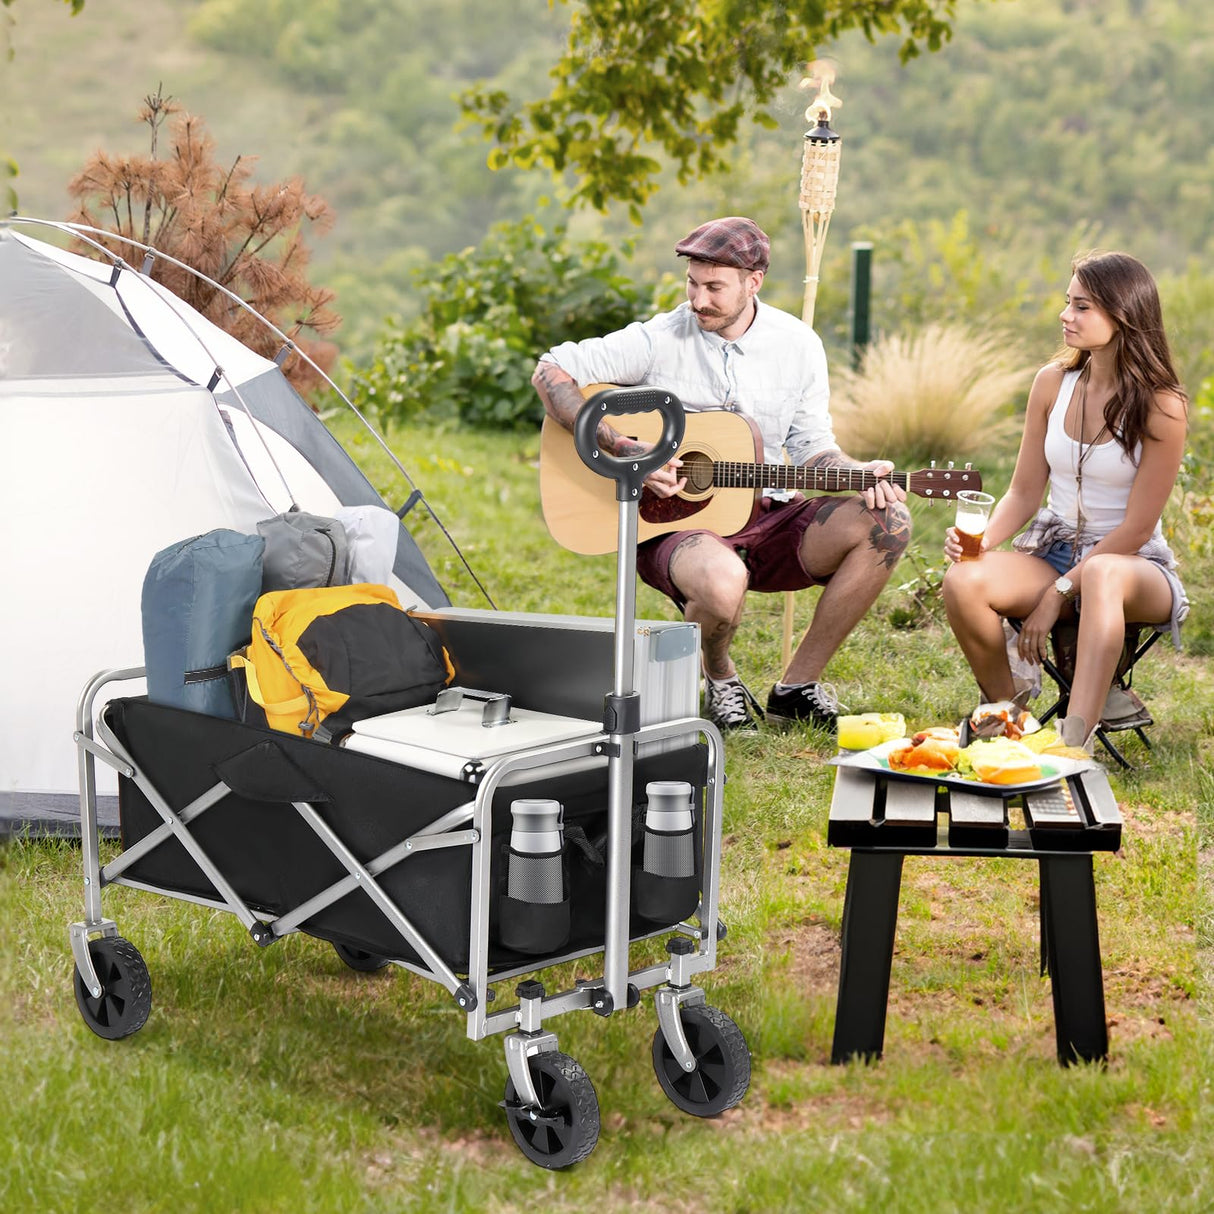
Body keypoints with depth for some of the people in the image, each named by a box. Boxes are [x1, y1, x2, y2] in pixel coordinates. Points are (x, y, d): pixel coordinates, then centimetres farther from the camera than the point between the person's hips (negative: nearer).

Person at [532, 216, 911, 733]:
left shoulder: (797, 344, 4)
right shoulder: (659, 339, -8)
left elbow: (812, 445, 10)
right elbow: (550, 370, -8)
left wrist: (858, 473, -12)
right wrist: (624, 449, -19)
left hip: (763, 515, 4)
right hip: (668, 520, -4)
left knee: (888, 521, -21)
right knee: (722, 580, -41)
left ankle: (798, 686, -8)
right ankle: (719, 679, 0)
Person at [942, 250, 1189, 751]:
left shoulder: (1161, 406, -12)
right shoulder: (1053, 383, 3)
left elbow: (1136, 527, -13)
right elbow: (1024, 493, 6)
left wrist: (1058, 594, -17)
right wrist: (981, 540, -15)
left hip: (1132, 564, -4)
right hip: (1052, 550, 4)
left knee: (1102, 576, -43)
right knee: (962, 581, -28)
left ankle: (1074, 741, -52)